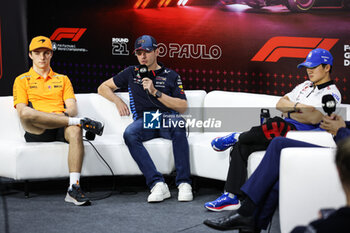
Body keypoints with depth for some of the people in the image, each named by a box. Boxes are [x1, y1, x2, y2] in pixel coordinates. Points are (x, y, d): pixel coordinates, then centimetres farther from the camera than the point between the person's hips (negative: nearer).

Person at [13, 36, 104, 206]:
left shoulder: (62, 79, 26)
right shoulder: (22, 80, 18)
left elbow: (73, 107, 14)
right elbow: (22, 111, 2)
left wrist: (64, 114, -12)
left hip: (60, 126, 2)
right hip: (36, 132, -1)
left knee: (75, 130, -37)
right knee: (27, 113, -38)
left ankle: (74, 188, -46)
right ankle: (82, 122, -30)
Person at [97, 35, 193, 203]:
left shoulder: (171, 76, 14)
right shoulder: (132, 73, 20)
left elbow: (182, 107, 3)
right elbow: (103, 88, 26)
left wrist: (155, 92, -6)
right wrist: (118, 101, 6)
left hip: (166, 120, -1)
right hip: (143, 121, 1)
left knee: (178, 124, -38)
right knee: (129, 134, -35)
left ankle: (184, 183, -38)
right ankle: (157, 183, -40)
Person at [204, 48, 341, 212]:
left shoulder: (331, 93, -3)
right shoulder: (305, 86, 24)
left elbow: (314, 118, -18)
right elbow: (280, 104, 16)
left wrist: (290, 112, -4)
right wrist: (297, 106, -3)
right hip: (285, 130, 8)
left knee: (275, 126, -38)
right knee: (241, 147, -8)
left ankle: (236, 137, -10)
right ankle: (232, 197, -10)